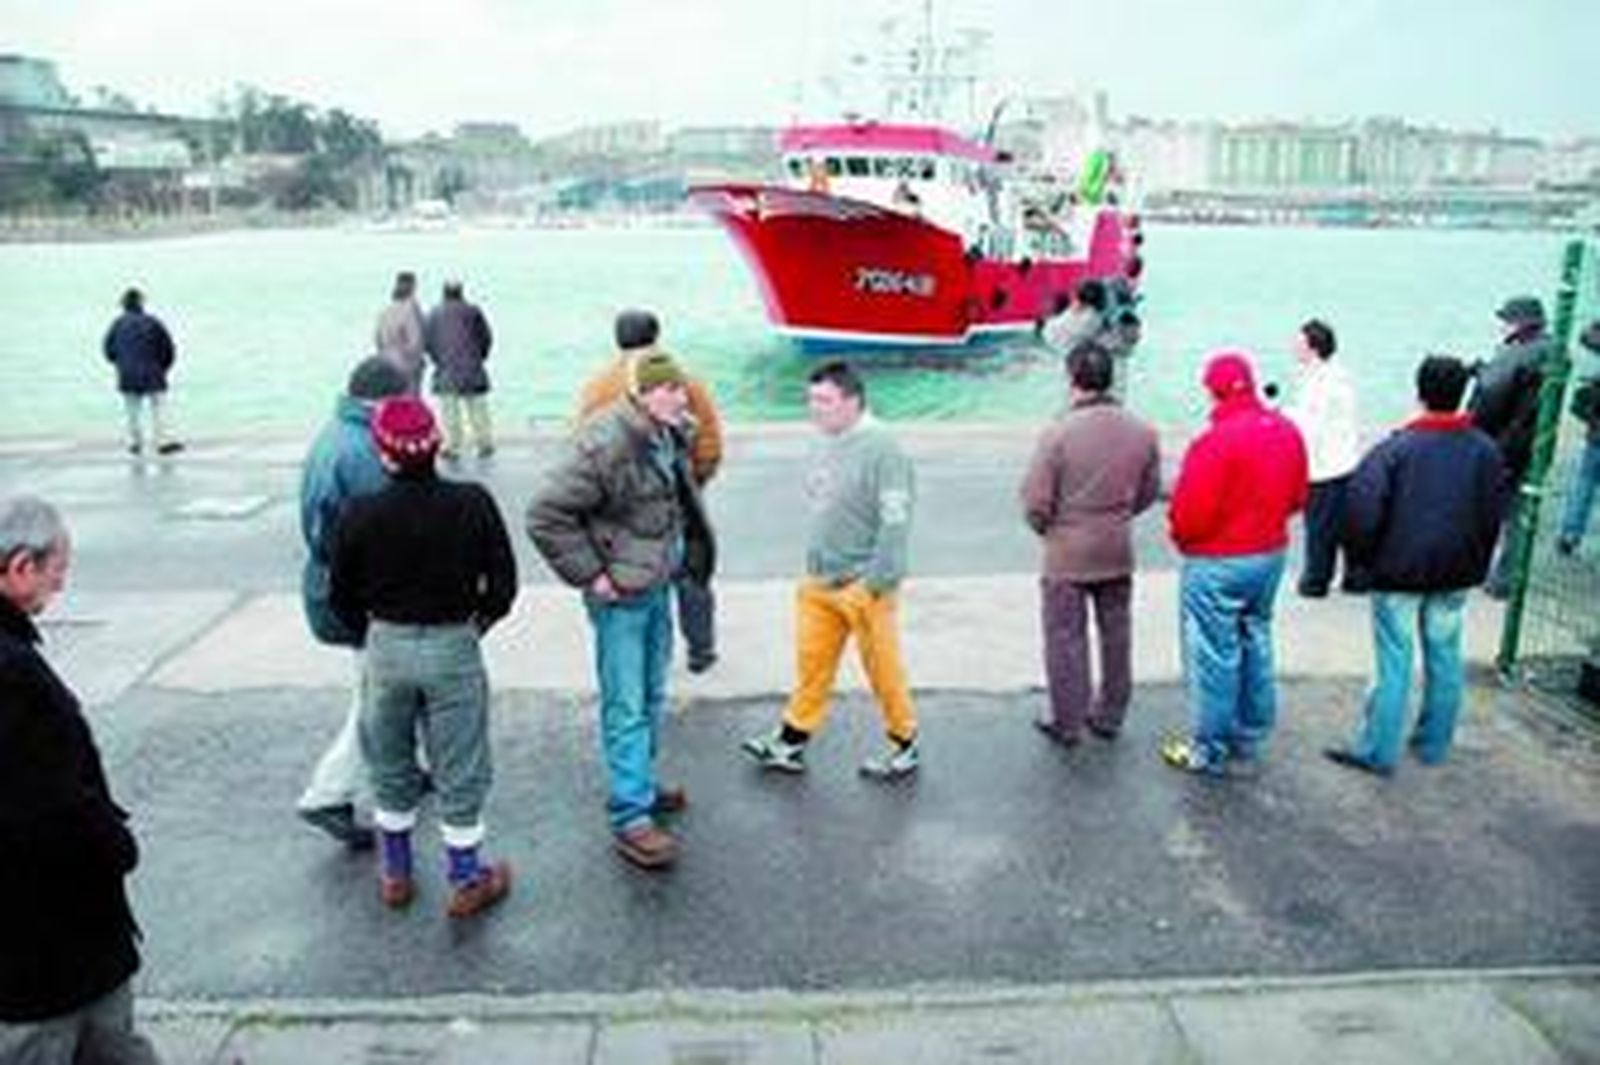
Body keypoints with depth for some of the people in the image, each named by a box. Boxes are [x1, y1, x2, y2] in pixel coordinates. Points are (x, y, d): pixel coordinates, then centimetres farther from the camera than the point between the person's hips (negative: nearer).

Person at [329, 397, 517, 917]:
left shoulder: (359, 515, -13)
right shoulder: (472, 505, -15)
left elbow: (341, 598, -2)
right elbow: (503, 585, -9)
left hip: (386, 647, 1)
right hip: (454, 649, -1)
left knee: (391, 769, 21)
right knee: (459, 774, 12)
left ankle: (395, 875, 36)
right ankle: (468, 881, 25)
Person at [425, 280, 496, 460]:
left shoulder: (434, 314, 5)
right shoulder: (473, 311, 3)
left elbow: (428, 342, 2)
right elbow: (487, 338, 3)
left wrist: (438, 360, 15)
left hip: (446, 371, 0)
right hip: (472, 370, 0)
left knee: (449, 410, 1)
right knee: (477, 408, 5)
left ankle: (453, 447, -2)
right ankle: (485, 443, 5)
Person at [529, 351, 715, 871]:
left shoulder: (669, 434, 2)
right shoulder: (602, 446, -25)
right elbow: (545, 517, -24)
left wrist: (683, 548, 13)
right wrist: (591, 575, -21)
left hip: (658, 584, 9)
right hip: (620, 595, -9)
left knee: (653, 695, 21)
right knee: (626, 707, -1)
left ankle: (641, 783, 38)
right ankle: (630, 817, 8)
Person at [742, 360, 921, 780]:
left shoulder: (881, 449, -17)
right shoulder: (826, 446, 8)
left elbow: (895, 522, -20)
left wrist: (876, 583, -21)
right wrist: (813, 565, 17)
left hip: (863, 585, -7)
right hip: (818, 581, 7)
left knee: (883, 669, 7)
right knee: (811, 663, 14)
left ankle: (905, 747, 24)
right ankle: (791, 742, 26)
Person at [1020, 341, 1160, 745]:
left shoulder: (1058, 434, -19)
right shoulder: (1142, 432, -4)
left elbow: (1036, 503, -16)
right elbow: (1147, 493, 7)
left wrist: (1047, 528, 5)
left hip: (1067, 555, -4)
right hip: (1118, 552, 4)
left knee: (1066, 638, 9)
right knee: (1116, 634, 17)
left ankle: (1067, 723, 18)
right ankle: (1109, 716, 30)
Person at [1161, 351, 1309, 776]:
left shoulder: (1215, 442, -25)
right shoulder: (1288, 431, 0)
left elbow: (1190, 514, -23)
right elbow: (1297, 497, 9)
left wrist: (1180, 535, -3)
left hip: (1217, 564, -7)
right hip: (1271, 555, 8)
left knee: (1214, 657, 6)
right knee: (1255, 647, 19)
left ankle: (1210, 751, 18)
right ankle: (1249, 745, 32)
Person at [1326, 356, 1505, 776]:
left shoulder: (1396, 448, -14)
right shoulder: (1485, 450, 0)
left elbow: (1363, 509, -19)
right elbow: (1491, 517, 6)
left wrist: (1365, 556, -2)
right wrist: (1475, 566, 17)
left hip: (1400, 572, -4)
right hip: (1455, 575, 4)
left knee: (1394, 661, 0)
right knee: (1444, 657, 14)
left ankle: (1376, 750, 7)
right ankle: (1433, 744, 26)